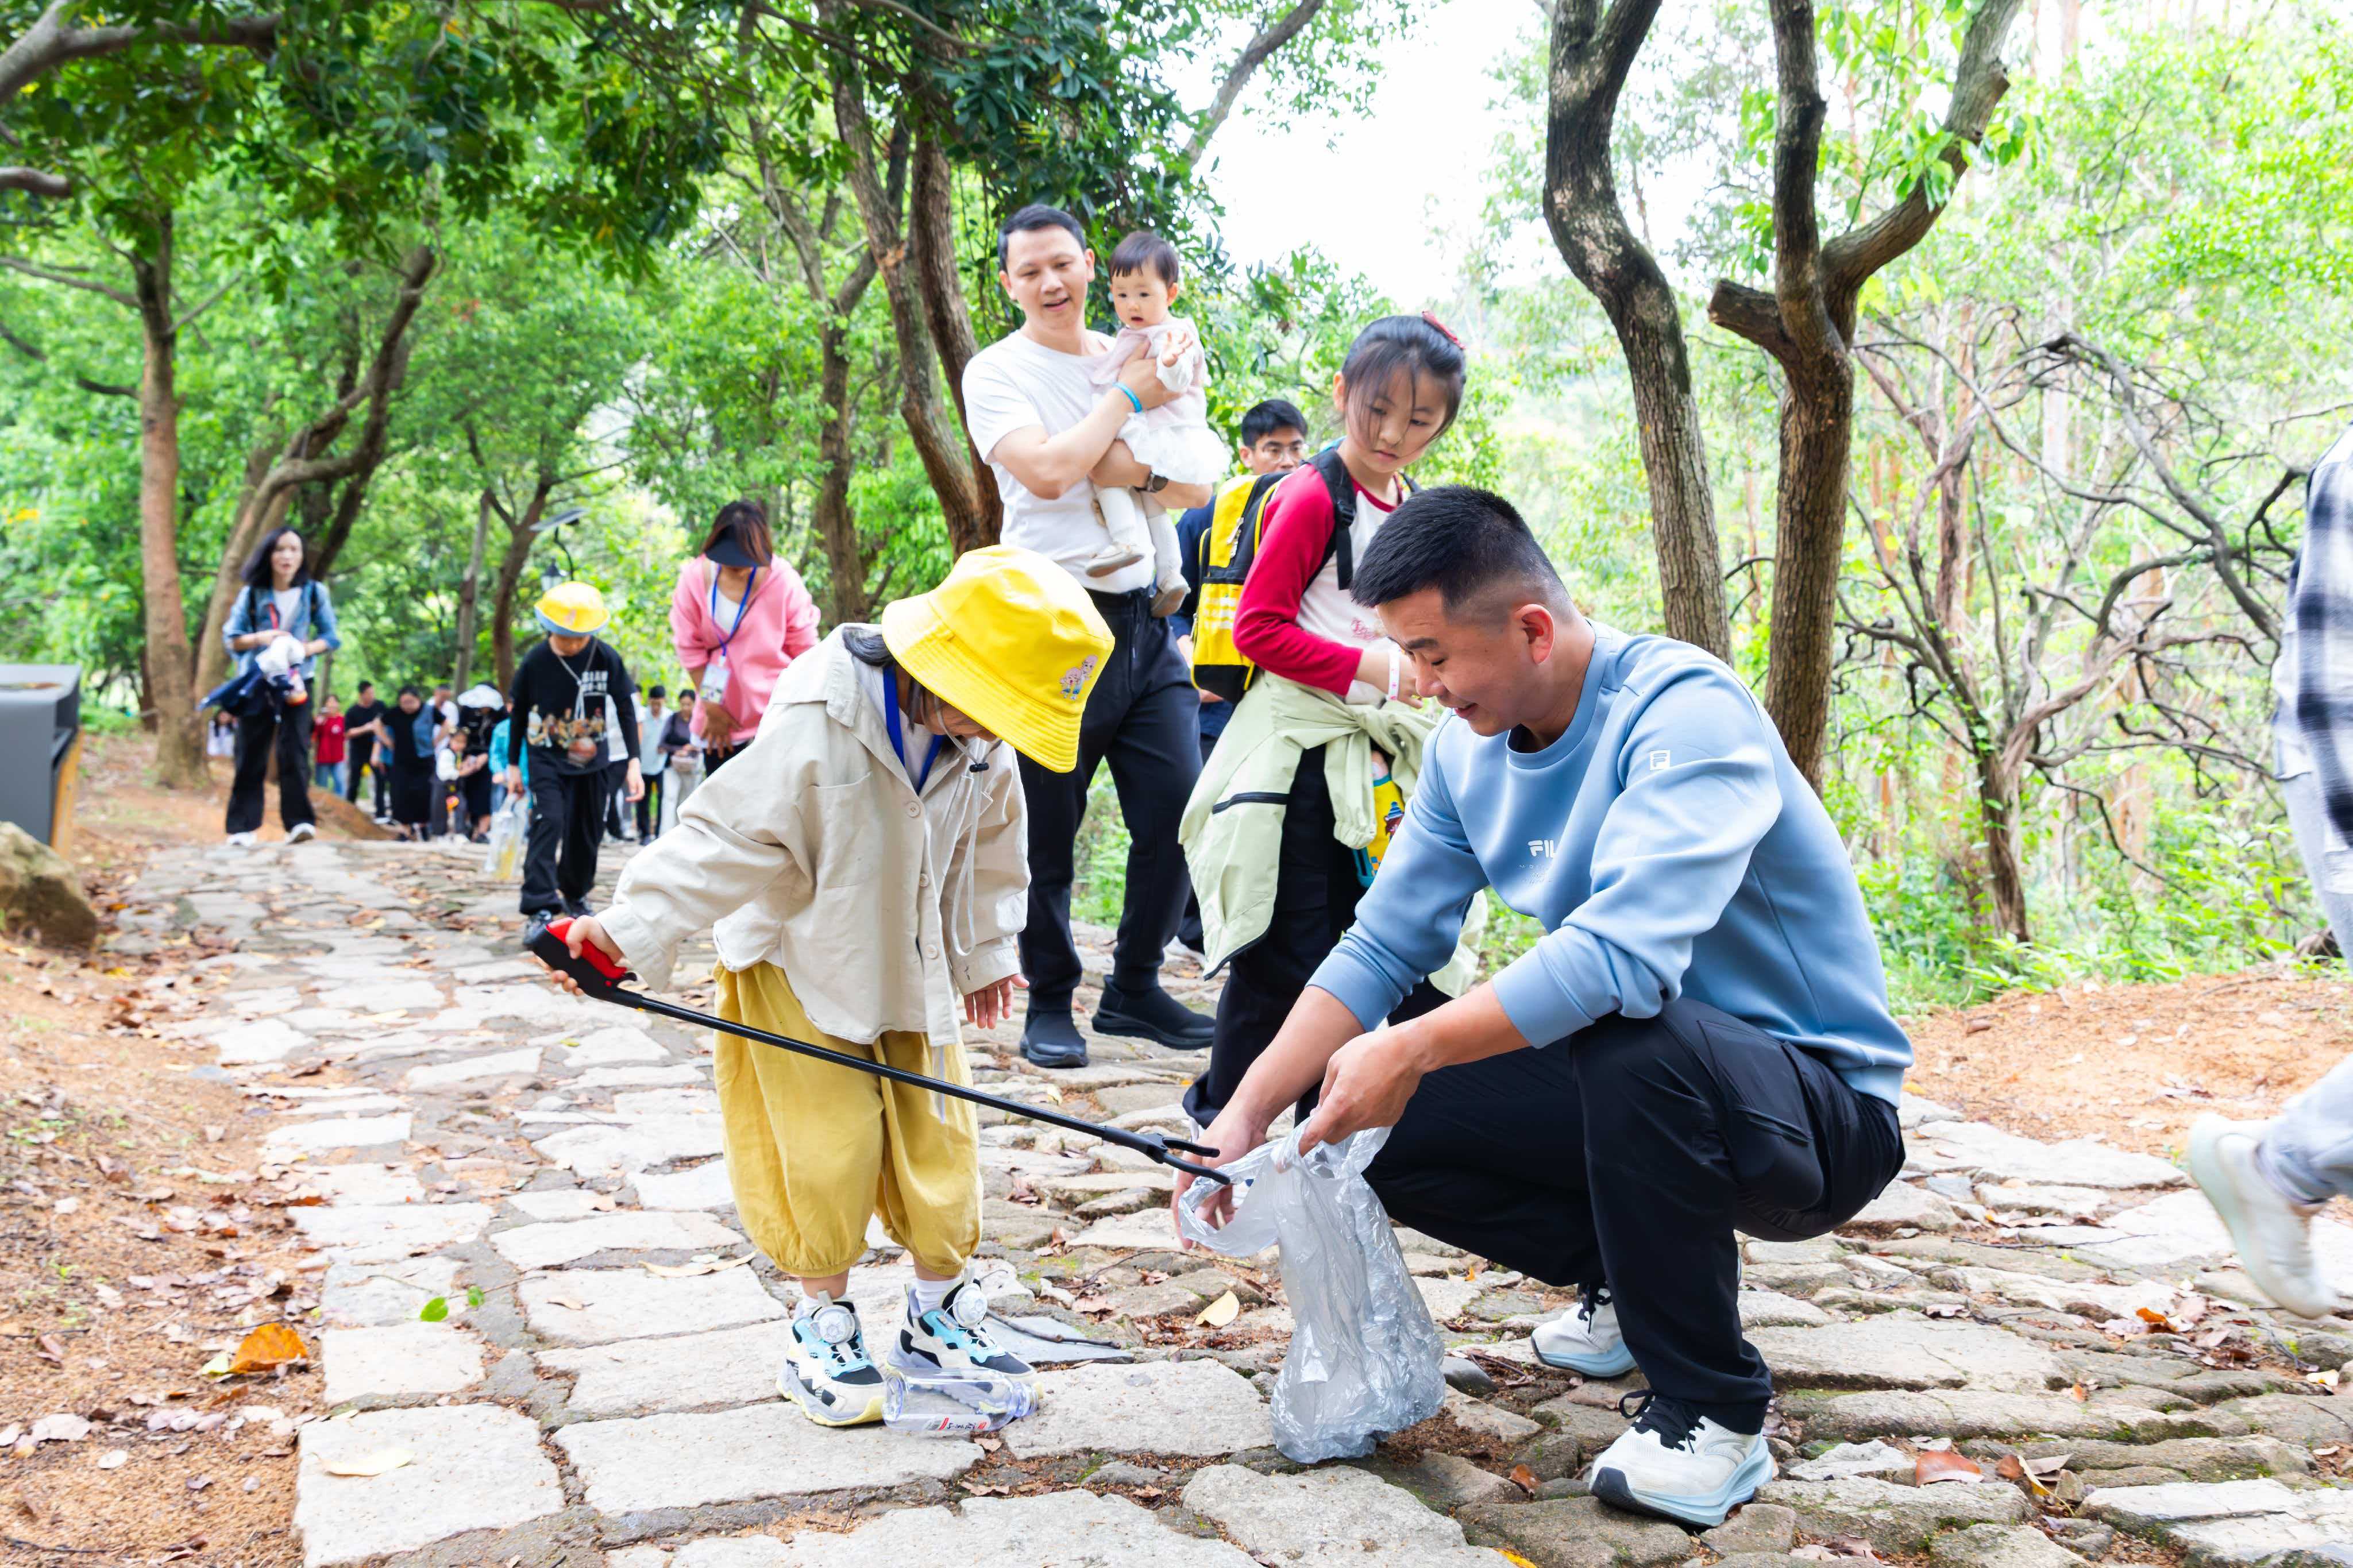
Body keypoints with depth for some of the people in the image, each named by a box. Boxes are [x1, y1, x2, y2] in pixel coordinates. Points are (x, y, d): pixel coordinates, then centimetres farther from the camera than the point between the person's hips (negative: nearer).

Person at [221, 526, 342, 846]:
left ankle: (299, 822, -14)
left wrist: (307, 648, -16)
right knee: (251, 757, 2)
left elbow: (331, 637, 4)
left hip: (296, 682, 0)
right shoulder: (251, 594, -1)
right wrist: (259, 638, -19)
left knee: (295, 752, -11)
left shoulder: (315, 592, 0)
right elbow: (231, 638, 0)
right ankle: (243, 828, 6)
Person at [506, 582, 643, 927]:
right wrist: (513, 766, 5)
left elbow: (627, 710, -5)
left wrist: (633, 762, -10)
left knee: (587, 832, 10)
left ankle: (575, 895, 33)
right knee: (548, 823, -19)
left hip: (591, 759, 2)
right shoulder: (533, 663, -12)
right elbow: (517, 716, 1)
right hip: (546, 759, -2)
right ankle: (540, 908, -23)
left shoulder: (607, 658, -12)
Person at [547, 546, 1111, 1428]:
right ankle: (823, 1330, 13)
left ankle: (938, 1321, 22)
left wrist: (986, 953, 19)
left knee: (939, 1134, 4)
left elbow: (989, 847, 9)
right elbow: (728, 838, -25)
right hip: (801, 964, -5)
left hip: (909, 967, 5)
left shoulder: (980, 744, -8)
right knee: (829, 1146, -7)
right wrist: (634, 927, -32)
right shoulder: (817, 727, -28)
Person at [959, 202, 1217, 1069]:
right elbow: (1046, 471, -16)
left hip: (1145, 617, 5)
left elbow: (1198, 487, 12)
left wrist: (1137, 469, -8)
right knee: (1048, 829, 0)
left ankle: (1134, 987, 17)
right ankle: (1050, 1002, 14)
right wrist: (1127, 397, -7)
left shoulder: (1138, 360, 16)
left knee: (1177, 810, 2)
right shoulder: (996, 372, 1)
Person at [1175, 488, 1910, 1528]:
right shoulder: (1465, 750, 0)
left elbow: (1627, 953, -39)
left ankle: (1714, 1419, -16)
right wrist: (1247, 1113, -9)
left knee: (1630, 1041, -39)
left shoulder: (1683, 711, -25)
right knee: (1376, 1128, -5)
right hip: (1626, 1080, 8)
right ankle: (1627, 1283, 17)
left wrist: (1413, 1049, -36)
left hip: (1823, 1107, -7)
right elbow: (1381, 948, 1)